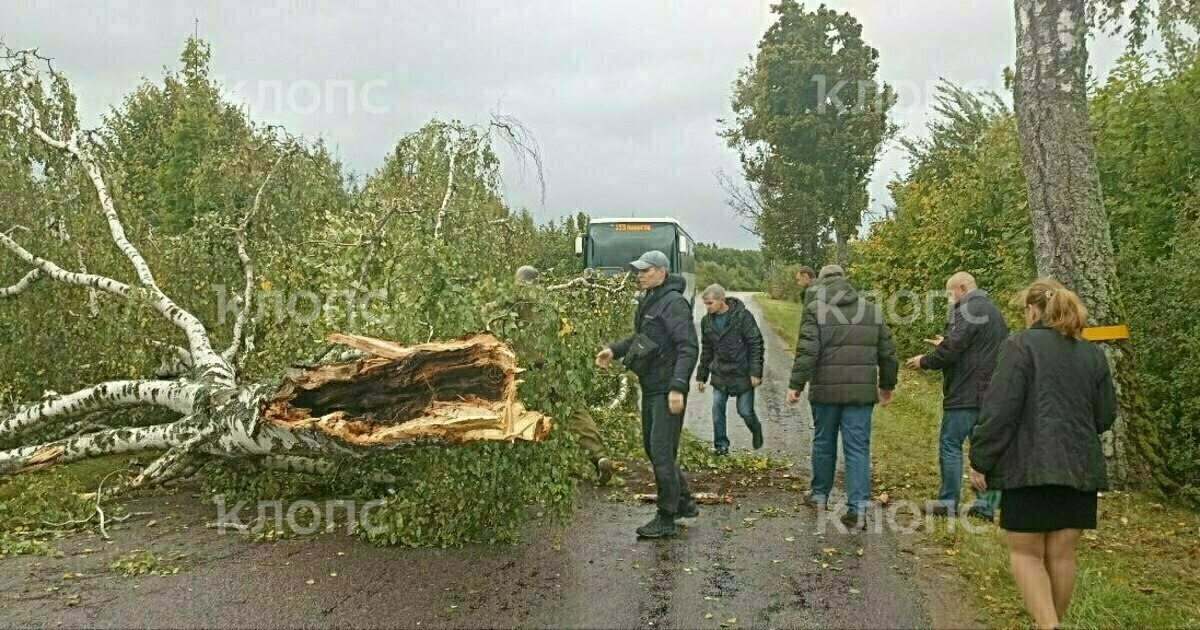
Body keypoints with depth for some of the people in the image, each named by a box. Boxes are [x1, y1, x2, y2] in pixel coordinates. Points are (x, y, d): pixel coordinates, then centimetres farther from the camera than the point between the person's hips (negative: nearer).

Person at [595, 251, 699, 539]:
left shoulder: (673, 302, -16)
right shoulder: (649, 300, 12)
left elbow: (688, 348, -22)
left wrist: (678, 387, -29)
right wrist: (614, 350, 14)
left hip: (667, 389, -10)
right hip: (650, 387, 10)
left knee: (661, 452, -6)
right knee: (652, 447, 17)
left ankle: (666, 520, 5)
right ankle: (684, 503, 31)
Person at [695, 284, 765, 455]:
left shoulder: (743, 316, -13)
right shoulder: (707, 321, 3)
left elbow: (756, 344, -11)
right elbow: (706, 351, 14)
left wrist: (755, 372, -16)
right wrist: (701, 376, 13)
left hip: (742, 373, -4)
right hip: (720, 375, 4)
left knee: (745, 410, 2)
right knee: (717, 409, -1)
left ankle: (756, 430, 33)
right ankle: (721, 444, 13)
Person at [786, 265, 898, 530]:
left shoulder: (815, 309, -3)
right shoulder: (872, 310, 9)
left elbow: (807, 352, -12)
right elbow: (887, 353, 12)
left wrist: (796, 385, -7)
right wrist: (887, 386, 22)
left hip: (826, 390, -2)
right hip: (861, 391, 2)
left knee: (823, 443, 15)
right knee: (858, 448, 3)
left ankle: (820, 495, 30)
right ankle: (858, 508, -1)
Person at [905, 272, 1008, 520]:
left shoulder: (967, 310, -14)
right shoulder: (993, 311, 17)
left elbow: (950, 351, -20)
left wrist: (924, 361, -4)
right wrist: (945, 344, 21)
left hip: (966, 393, -9)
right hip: (989, 392, 9)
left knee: (950, 444, -1)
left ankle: (948, 502, 3)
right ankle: (985, 504, 13)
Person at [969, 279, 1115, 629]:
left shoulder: (1021, 346, -8)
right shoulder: (1093, 354, 10)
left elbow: (1000, 409, -14)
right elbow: (1105, 417, 14)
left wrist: (980, 461, -8)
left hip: (1031, 466, -5)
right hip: (1081, 468, 5)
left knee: (1025, 551, 5)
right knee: (1061, 553, 13)